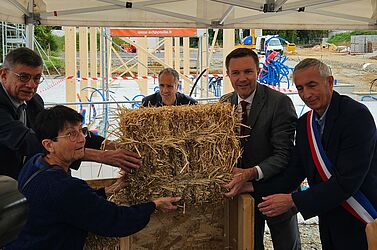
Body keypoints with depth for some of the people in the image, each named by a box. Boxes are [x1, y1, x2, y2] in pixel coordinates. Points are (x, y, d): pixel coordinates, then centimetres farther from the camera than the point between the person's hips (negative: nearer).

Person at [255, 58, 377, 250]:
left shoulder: (357, 115, -19)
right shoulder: (304, 123, 5)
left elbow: (347, 181, -25)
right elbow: (295, 173, 4)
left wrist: (293, 201, -23)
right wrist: (253, 188, -9)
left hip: (361, 226, -6)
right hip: (329, 224, 6)